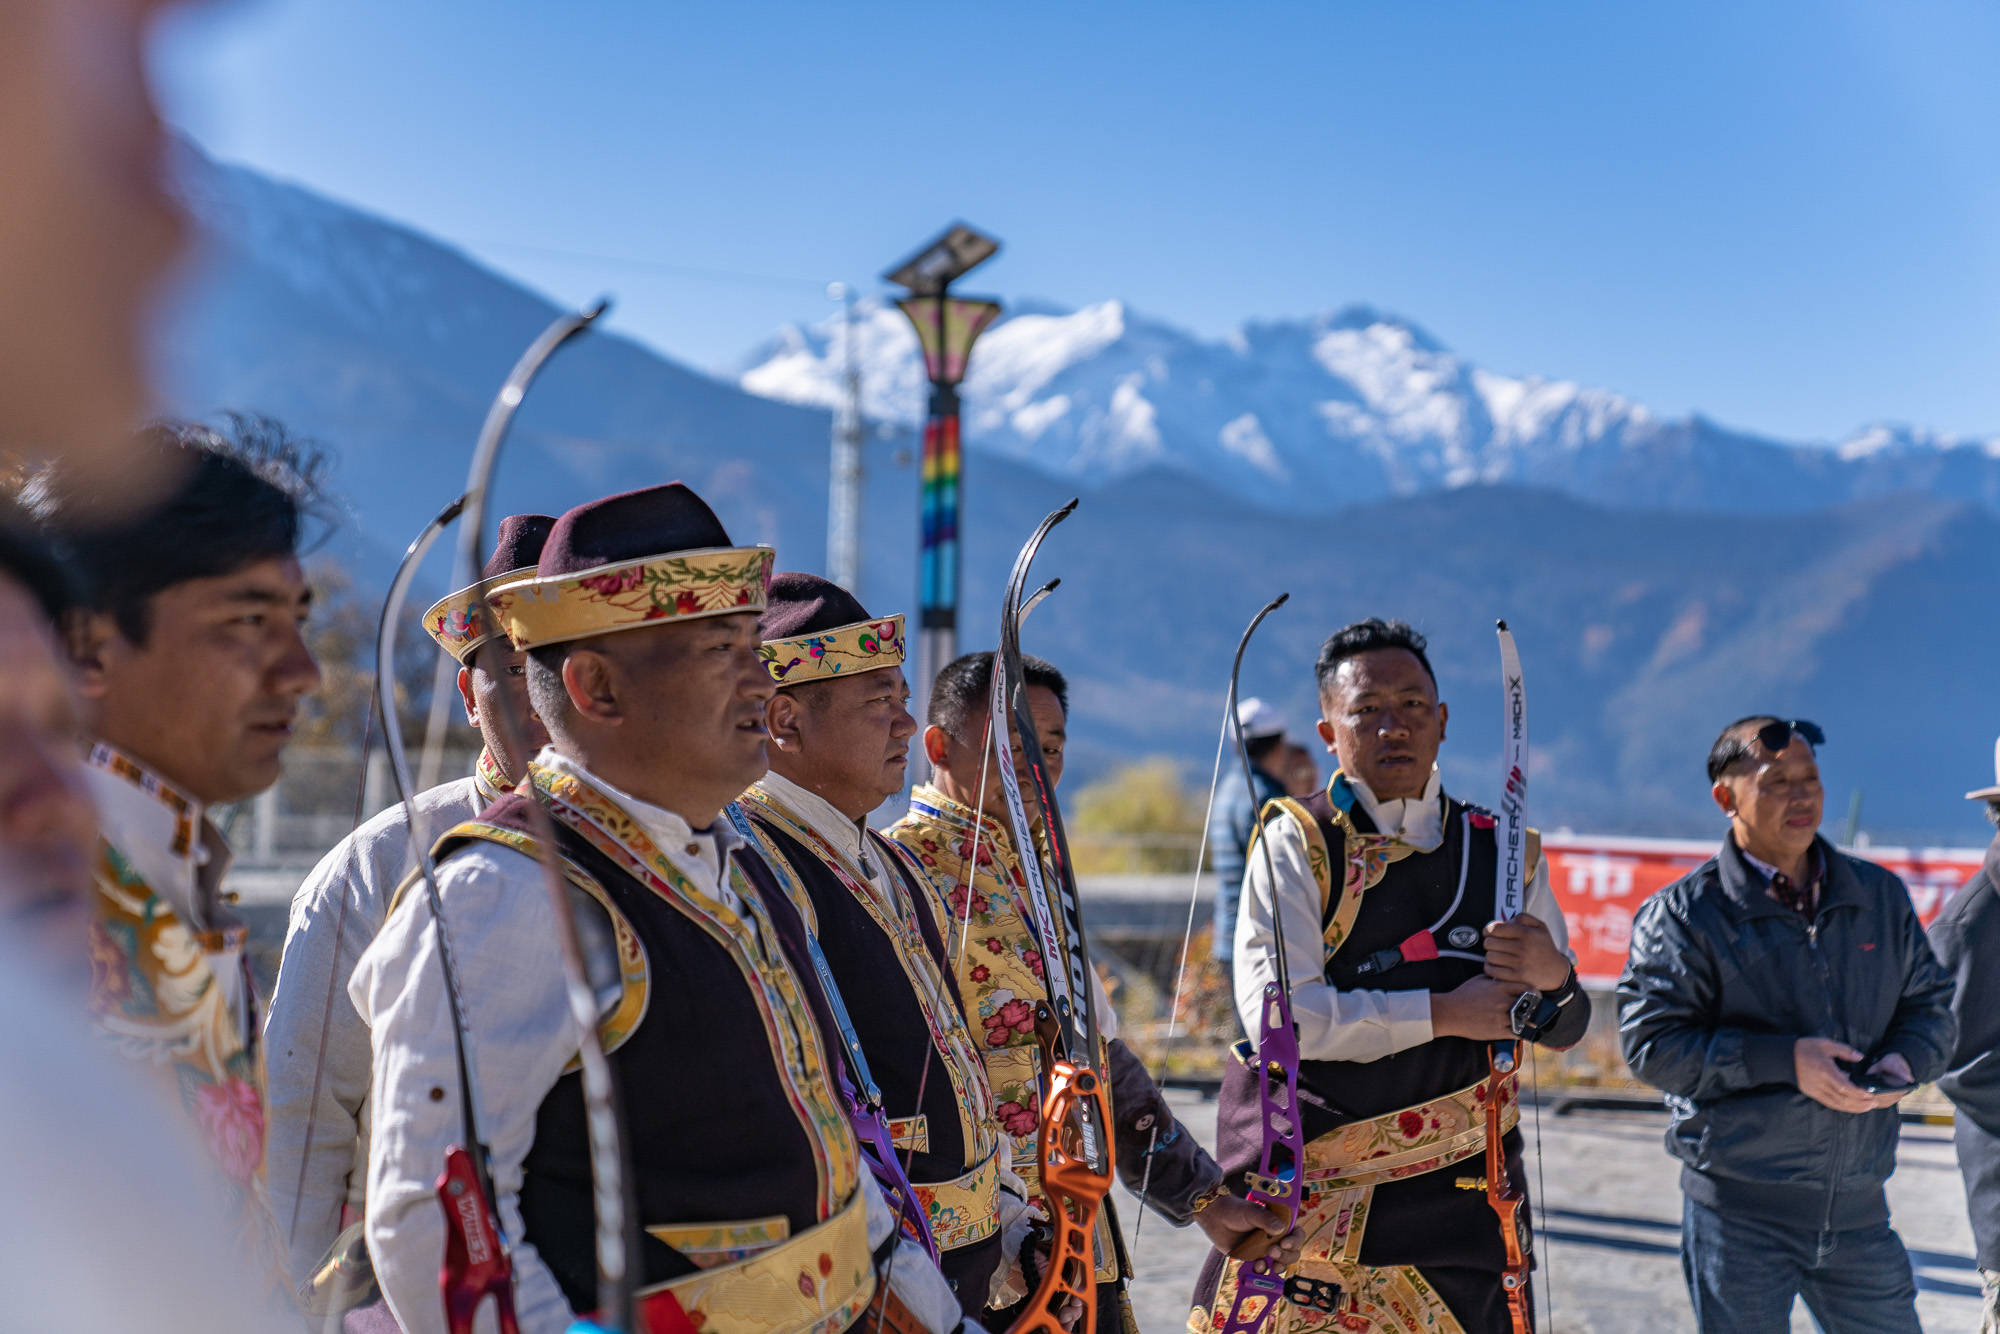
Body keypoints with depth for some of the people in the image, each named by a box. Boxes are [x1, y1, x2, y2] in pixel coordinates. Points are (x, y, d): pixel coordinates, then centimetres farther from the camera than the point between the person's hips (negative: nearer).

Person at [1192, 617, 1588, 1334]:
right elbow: (1275, 1011, -17)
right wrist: (1444, 1013, -15)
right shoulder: (1296, 843, -5)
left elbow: (1565, 1031, 12)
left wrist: (1553, 975, -11)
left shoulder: (1505, 852, 8)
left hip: (1462, 1196, 3)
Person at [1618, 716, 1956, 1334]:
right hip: (1739, 1208, -4)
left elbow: (1930, 1000, 16)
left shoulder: (1880, 895, 9)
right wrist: (1784, 1059, -21)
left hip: (1857, 1207, 4)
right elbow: (1651, 1043, -13)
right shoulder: (1683, 914, -6)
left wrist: (1906, 1057, -7)